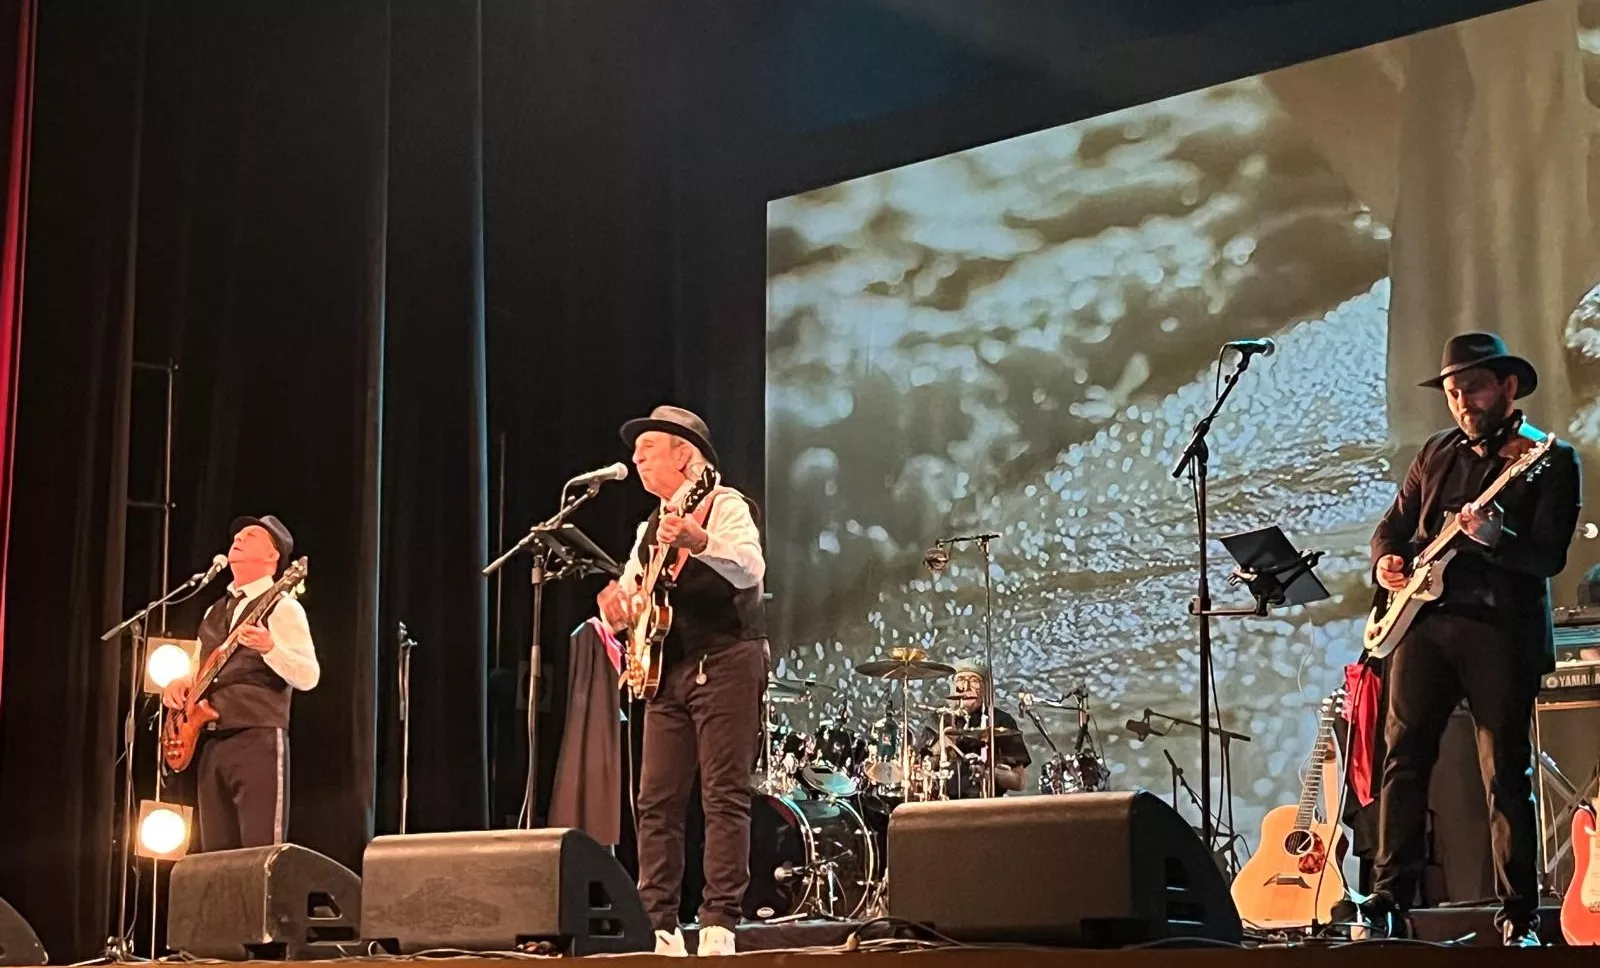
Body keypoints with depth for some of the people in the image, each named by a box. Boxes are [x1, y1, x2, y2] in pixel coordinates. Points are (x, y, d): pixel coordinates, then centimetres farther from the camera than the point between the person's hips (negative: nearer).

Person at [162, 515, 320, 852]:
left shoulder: (282, 608, -1)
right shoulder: (215, 611, 23)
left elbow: (308, 677, -12)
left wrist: (269, 648, -29)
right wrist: (178, 684, 8)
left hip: (258, 739, -8)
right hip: (209, 741, 8)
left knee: (262, 854, -13)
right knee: (216, 854, 4)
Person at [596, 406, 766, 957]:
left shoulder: (725, 506, -3)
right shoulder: (650, 528, 22)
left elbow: (750, 568, -21)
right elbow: (629, 589, 22)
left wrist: (697, 541, -38)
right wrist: (617, 604, -3)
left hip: (724, 662, -7)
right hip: (666, 668, 7)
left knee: (725, 797, -8)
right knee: (656, 802, 1)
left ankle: (719, 926, -9)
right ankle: (659, 928, 4)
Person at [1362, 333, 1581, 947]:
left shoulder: (1549, 461, 0)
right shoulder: (1437, 453, 16)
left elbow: (1550, 556, -10)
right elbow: (1392, 525, 23)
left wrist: (1494, 539, -28)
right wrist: (1386, 562, 1)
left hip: (1501, 631, -5)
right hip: (1422, 620, 5)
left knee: (1506, 775, -3)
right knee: (1403, 758, 0)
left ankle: (1519, 916, 4)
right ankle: (1389, 899, 5)